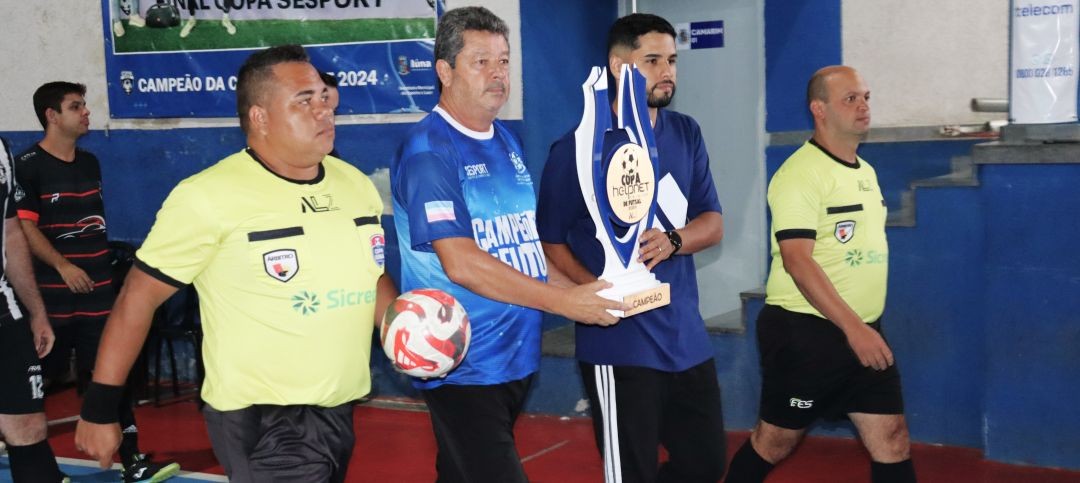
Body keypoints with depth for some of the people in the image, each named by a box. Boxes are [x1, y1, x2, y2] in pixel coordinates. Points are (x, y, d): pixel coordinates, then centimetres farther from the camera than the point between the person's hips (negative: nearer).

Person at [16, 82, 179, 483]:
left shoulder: (90, 163, 13)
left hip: (97, 288, 5)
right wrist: (63, 266, -23)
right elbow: (24, 226, -15)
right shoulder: (29, 166, -8)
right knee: (37, 378, 8)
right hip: (53, 292, -5)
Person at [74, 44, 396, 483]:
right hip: (262, 419, -6)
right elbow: (140, 295, -10)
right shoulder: (210, 196, -15)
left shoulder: (356, 183, 4)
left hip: (339, 411, 7)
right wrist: (100, 406, -9)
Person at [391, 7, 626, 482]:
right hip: (464, 367, -7)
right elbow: (461, 264, -22)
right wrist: (565, 302, -21)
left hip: (518, 356, 7)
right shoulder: (428, 150, -14)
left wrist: (583, 291, 4)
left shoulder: (506, 142, 11)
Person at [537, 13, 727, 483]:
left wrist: (673, 240, -15)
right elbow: (549, 242, -6)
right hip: (621, 344, -6)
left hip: (687, 336, 6)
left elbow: (713, 223, 7)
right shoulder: (577, 149, -10)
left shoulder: (686, 134, 7)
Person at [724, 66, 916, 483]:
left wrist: (864, 327, 19)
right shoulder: (800, 174, -16)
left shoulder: (865, 171, 13)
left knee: (892, 438, 6)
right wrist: (852, 327, -26)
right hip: (805, 331, -8)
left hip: (862, 331, 8)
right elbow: (797, 261, -23)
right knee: (775, 441, 5)